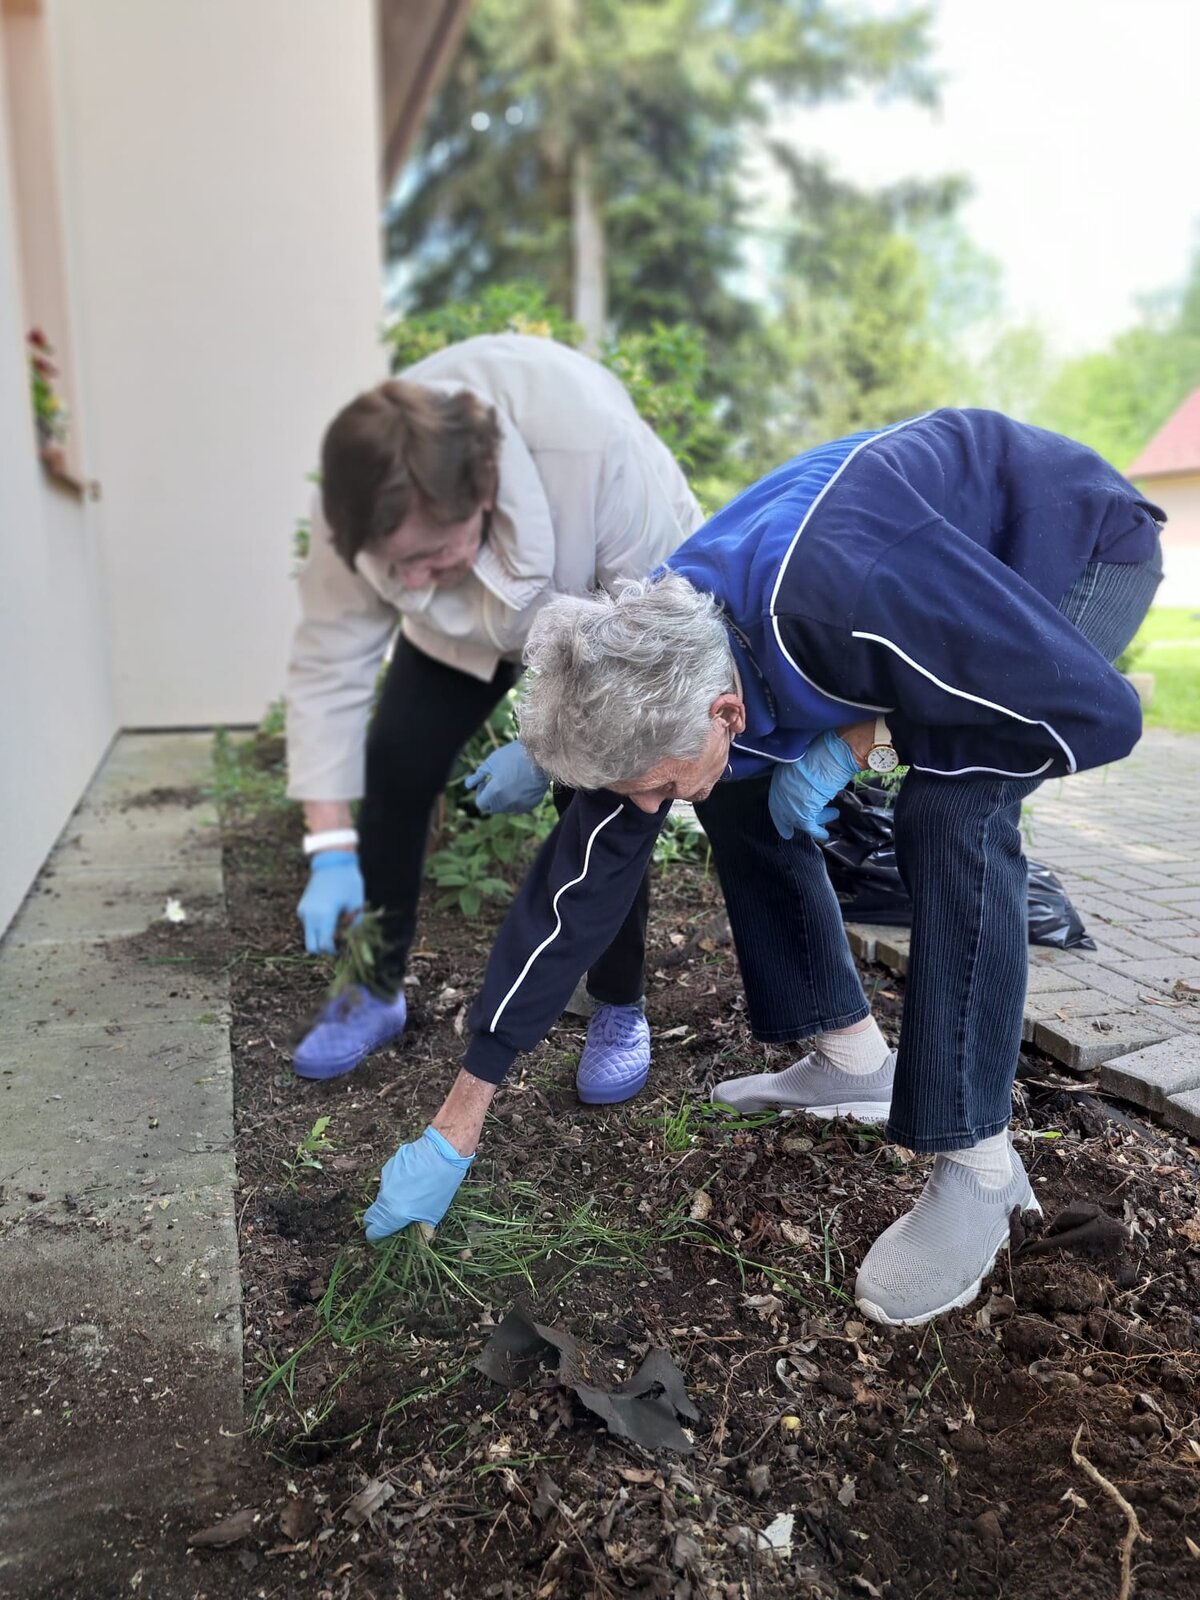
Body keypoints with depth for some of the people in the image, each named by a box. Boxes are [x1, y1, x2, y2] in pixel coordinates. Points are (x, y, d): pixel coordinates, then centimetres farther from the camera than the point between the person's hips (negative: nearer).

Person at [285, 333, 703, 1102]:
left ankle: (620, 1011, 4)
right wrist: (332, 850, -27)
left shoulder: (594, 448, -42)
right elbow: (327, 668, -24)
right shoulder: (368, 504, -30)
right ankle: (378, 989, 9)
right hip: (470, 621, 3)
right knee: (397, 755, -11)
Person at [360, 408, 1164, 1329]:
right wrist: (456, 1128, -11)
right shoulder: (655, 679, -21)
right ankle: (852, 1060, 10)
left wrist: (858, 742, -28)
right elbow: (576, 889, -15)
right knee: (741, 791, -3)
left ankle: (976, 1165, -12)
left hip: (1076, 541, -6)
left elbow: (1099, 714, -32)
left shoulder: (848, 609, -43)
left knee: (953, 816, -29)